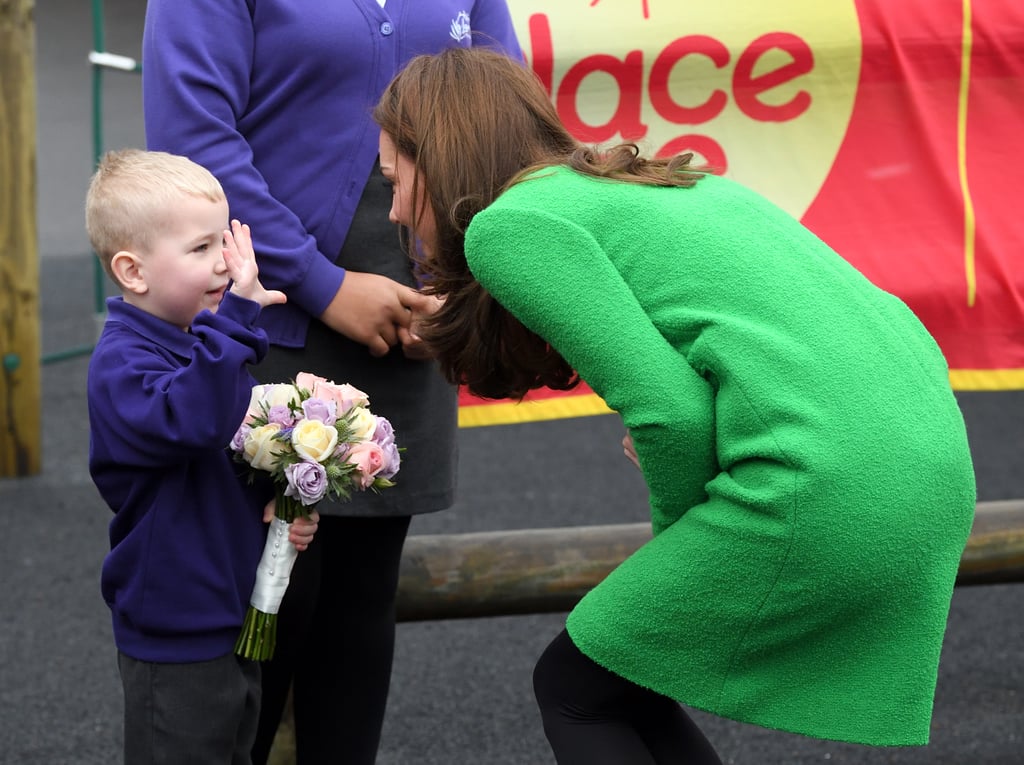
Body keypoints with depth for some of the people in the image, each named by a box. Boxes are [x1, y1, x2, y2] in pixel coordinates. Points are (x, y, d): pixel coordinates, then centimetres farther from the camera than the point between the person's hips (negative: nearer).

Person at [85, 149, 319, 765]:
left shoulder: (209, 344, 8)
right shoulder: (121, 365, -21)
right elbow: (193, 420, -41)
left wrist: (285, 503, 0)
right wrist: (237, 315, -43)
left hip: (238, 618, 9)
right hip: (175, 640, -9)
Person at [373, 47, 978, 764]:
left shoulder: (509, 223, -1)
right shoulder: (652, 181, 25)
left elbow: (671, 409, -10)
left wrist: (678, 532, 8)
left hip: (824, 489, -8)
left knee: (574, 687, 10)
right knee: (625, 687, 21)